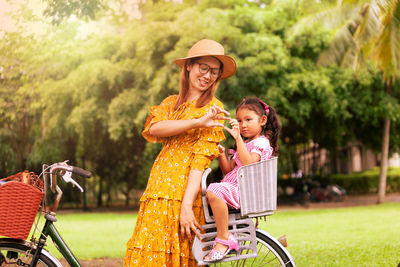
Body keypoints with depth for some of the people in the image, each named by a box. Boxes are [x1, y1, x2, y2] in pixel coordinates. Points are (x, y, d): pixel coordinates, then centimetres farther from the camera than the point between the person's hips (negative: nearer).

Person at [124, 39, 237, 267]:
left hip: (184, 193, -5)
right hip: (159, 191, 5)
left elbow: (202, 158, -8)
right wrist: (197, 122, -15)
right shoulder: (172, 103, 20)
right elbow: (153, 128, -3)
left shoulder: (213, 109, 4)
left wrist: (186, 206, -18)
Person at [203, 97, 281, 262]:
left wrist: (238, 138, -27)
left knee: (214, 191, -34)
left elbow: (248, 164, -23)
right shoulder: (244, 144, 27)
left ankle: (224, 240, -29)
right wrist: (221, 155, 5)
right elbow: (229, 170, 22)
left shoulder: (261, 142, -3)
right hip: (233, 188, 10)